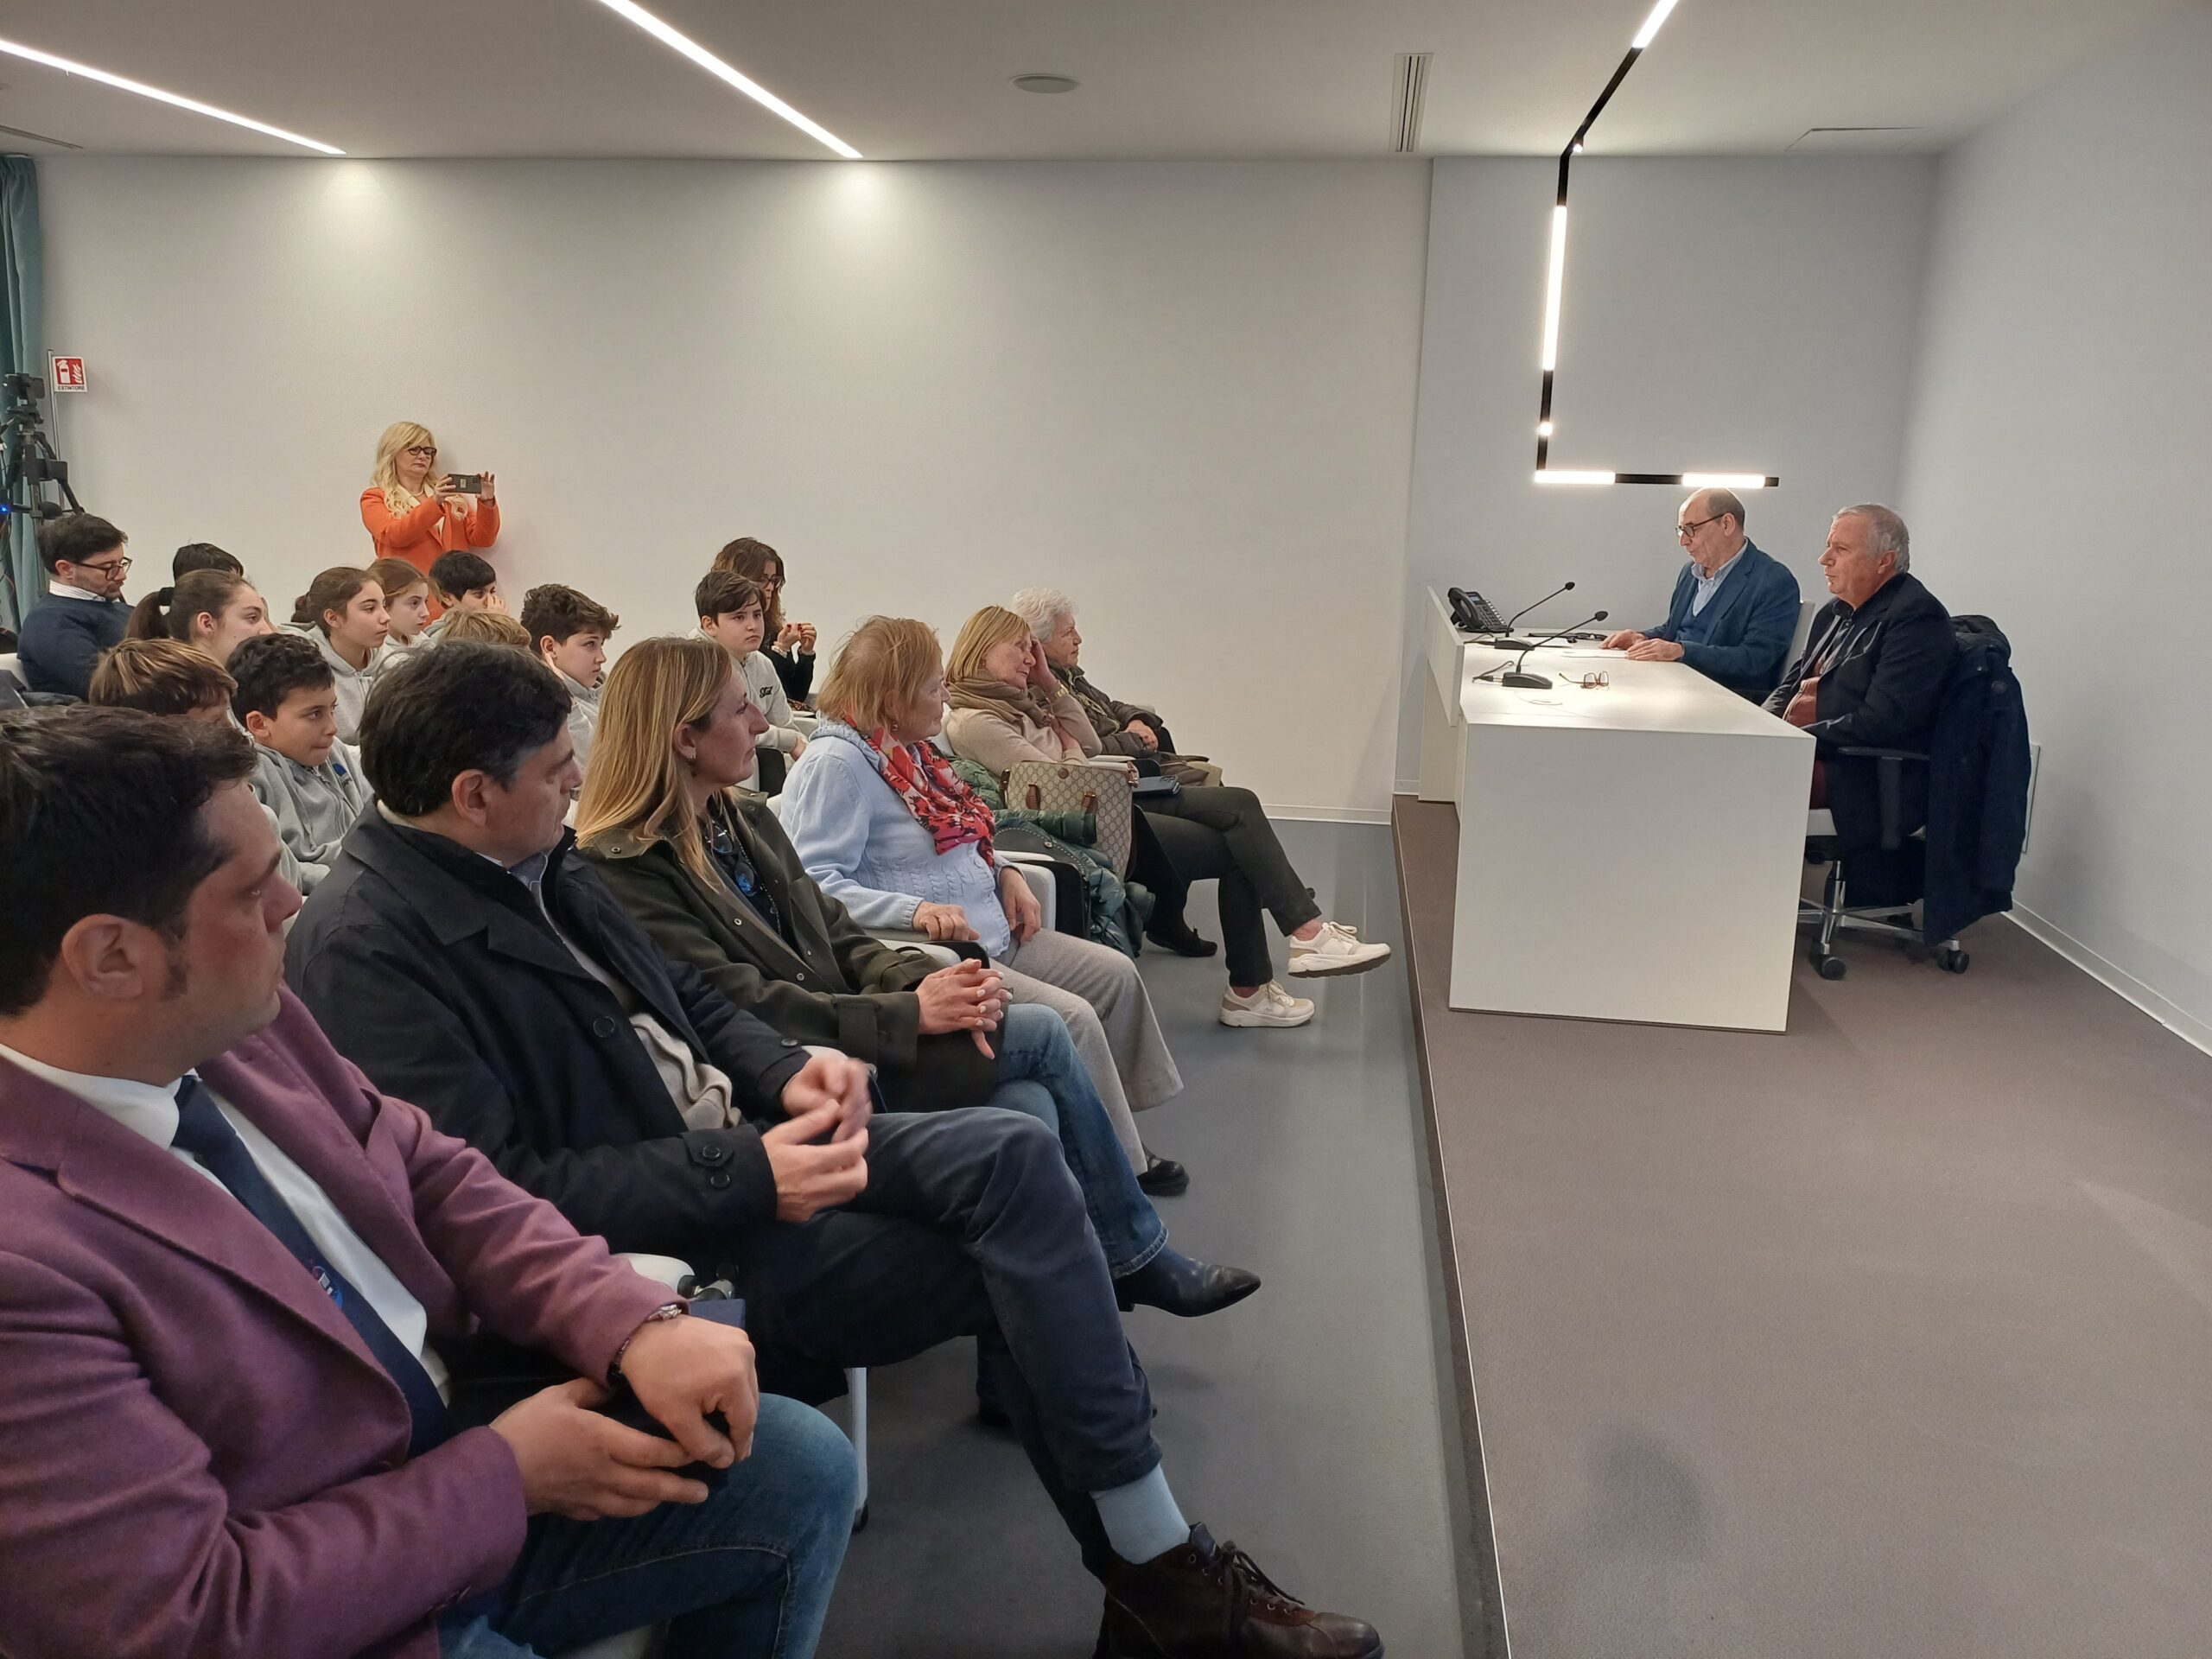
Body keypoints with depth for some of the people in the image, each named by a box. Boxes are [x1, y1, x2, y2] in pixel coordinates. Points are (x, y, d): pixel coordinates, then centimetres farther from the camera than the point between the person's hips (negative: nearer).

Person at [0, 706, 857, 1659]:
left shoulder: (232, 1023, -7)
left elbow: (431, 1175, 4)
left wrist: (638, 1325, -10)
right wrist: (502, 1476, -15)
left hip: (456, 1450, 7)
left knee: (804, 1466, 5)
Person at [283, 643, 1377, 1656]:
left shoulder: (533, 864, 10)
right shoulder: (364, 947, -17)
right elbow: (497, 1196, -23)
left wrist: (784, 1073, -3)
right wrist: (746, 1181, -25)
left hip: (732, 1148, 8)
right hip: (663, 1248, -8)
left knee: (1013, 1157, -14)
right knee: (1012, 1250, -15)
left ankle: (1156, 1568, -5)